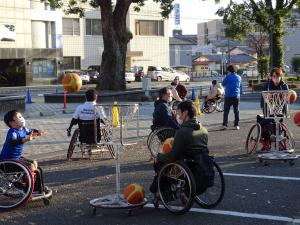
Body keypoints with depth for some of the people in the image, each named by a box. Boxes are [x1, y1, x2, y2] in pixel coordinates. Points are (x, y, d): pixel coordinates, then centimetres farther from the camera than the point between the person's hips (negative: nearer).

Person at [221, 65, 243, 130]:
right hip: (236, 96, 4)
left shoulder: (228, 77, -8)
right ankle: (236, 125, 8)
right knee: (236, 111, 9)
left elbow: (223, 84, 7)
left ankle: (225, 125, -4)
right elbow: (241, 87, 14)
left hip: (228, 96, -3)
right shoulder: (239, 77, 7)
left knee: (226, 111, 2)